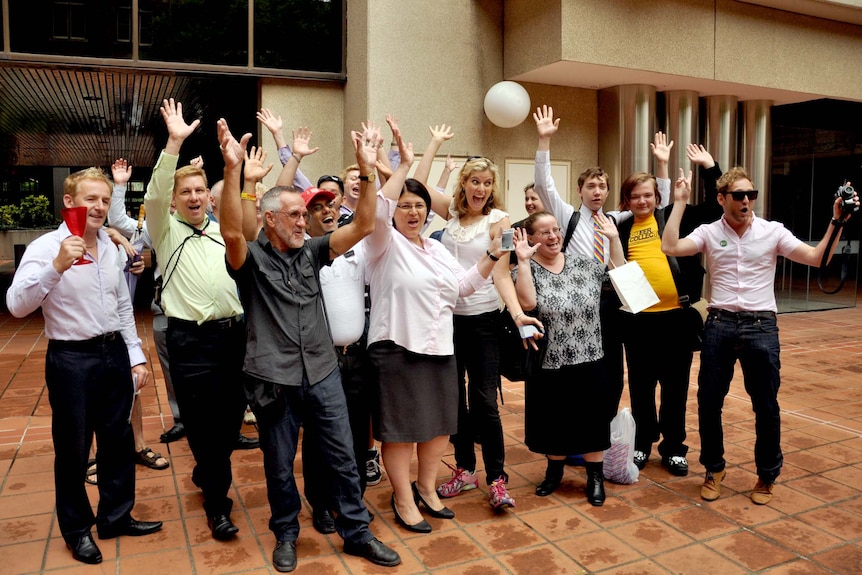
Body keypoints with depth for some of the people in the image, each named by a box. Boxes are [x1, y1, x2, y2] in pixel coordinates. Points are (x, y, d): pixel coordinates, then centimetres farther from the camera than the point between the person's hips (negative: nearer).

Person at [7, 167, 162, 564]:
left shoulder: (110, 248, 6)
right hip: (72, 359, -6)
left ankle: (116, 516, 33)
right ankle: (77, 529, 29)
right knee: (73, 449, 9)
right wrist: (57, 266, -39)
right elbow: (17, 306, -26)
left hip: (114, 353, 6)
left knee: (118, 440, 15)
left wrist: (136, 356, 11)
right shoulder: (46, 248, -13)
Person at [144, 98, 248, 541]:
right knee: (203, 422, 0)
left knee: (231, 416, 13)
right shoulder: (166, 231, 4)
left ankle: (206, 474, 40)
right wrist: (174, 143, -21)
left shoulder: (224, 232, 16)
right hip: (192, 339, -4)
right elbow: (154, 196, -12)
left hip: (234, 333, 4)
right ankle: (217, 504, 17)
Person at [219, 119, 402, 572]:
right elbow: (231, 232, -28)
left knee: (342, 457, 10)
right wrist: (233, 169, -38)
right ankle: (286, 535, 35)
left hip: (322, 373, 3)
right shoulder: (251, 258, -5)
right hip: (274, 379, -3)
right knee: (279, 465, 13)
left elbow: (362, 227, -3)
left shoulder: (311, 252, 6)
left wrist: (366, 172, -14)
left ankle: (357, 533, 26)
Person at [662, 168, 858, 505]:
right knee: (708, 401, 7)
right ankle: (714, 469, 27)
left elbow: (817, 258, -3)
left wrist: (836, 222, -13)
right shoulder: (708, 232, 2)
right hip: (720, 324, 0)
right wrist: (680, 202, -10)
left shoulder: (773, 231, 2)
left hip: (761, 326, 0)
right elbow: (670, 247, -13)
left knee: (766, 404, 7)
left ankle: (767, 475, 28)